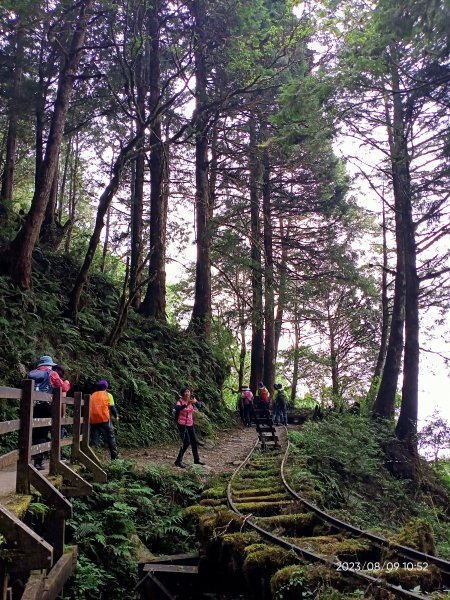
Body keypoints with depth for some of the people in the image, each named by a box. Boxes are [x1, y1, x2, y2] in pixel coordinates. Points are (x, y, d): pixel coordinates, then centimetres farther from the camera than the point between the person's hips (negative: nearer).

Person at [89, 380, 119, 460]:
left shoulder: (92, 396, 15)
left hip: (93, 421, 4)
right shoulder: (108, 395, 4)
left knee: (94, 440, 7)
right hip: (104, 420, -3)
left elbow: (90, 407, 18)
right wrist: (116, 416, 16)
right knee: (110, 438, 7)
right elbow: (112, 407, 1)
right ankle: (115, 457, 10)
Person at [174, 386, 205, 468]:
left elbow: (199, 406, -18)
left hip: (190, 424, 6)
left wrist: (196, 402, -40)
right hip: (182, 424, -6)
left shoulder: (192, 400, -1)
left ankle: (196, 459, 30)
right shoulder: (180, 401, -15)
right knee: (186, 442, -14)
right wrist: (186, 405, -51)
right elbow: (177, 408, -36)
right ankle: (178, 461, -3)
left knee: (194, 441, 13)